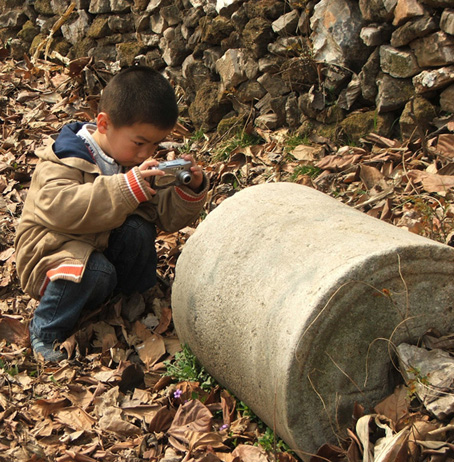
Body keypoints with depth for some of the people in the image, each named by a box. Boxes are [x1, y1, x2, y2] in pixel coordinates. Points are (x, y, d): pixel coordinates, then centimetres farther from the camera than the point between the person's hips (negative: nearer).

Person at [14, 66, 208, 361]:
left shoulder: (136, 163, 4)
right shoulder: (63, 163, -18)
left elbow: (167, 217, 2)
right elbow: (62, 209, -39)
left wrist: (190, 190, -19)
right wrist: (128, 187, -46)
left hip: (106, 250, 5)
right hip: (52, 254, -5)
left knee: (138, 230, -25)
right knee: (96, 272, -37)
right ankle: (46, 333, -13)